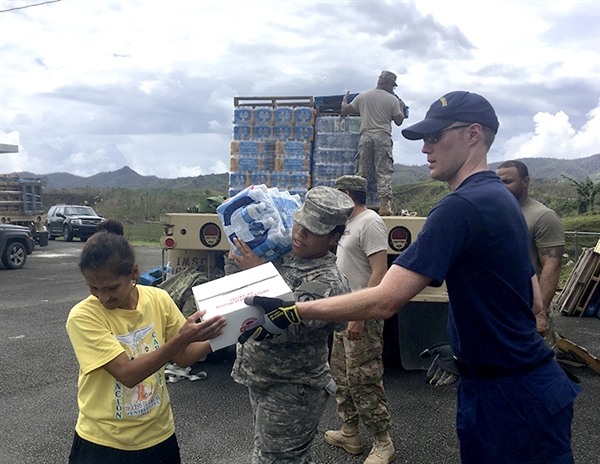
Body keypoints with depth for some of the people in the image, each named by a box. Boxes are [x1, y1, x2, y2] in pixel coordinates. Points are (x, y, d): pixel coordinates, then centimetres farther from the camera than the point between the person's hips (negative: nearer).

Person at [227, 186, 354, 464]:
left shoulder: (329, 282, -22)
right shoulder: (280, 255, 0)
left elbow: (285, 329, -32)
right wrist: (236, 257, -8)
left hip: (290, 393, -7)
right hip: (260, 380, 8)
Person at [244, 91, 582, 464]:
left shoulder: (461, 206, -24)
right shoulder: (501, 198, 8)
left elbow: (383, 301, -28)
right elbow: (535, 302, 14)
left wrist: (293, 311, -20)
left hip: (510, 399, -10)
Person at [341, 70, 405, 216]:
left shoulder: (362, 96, 9)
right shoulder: (393, 100, 3)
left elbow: (344, 110, 13)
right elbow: (399, 121, 9)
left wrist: (344, 99, 35)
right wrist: (401, 107, 27)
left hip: (365, 136, 3)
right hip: (383, 137, -2)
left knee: (361, 172, 6)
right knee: (384, 172, -1)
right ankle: (384, 205, -7)